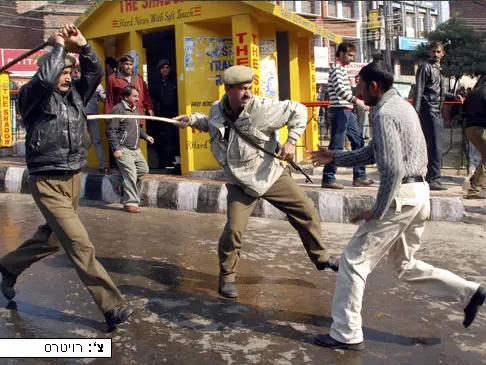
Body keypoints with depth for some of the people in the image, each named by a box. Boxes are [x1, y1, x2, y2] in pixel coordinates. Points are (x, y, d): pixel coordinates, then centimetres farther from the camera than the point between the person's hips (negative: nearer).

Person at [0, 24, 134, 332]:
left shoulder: (76, 94, 8)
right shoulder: (33, 96, -9)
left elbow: (96, 73, 0)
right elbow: (45, 78, -29)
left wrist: (81, 44, -11)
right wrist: (59, 46, -16)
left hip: (74, 178, 7)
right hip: (47, 183, -7)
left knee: (52, 238, 23)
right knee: (80, 245, -12)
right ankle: (112, 307, -11)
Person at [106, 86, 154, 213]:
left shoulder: (134, 109, 16)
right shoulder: (118, 109, -12)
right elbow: (111, 131, -14)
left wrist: (145, 136, 16)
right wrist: (116, 148, -20)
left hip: (135, 150, 9)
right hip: (123, 150, -9)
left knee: (143, 169, 11)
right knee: (131, 175, -11)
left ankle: (117, 179, 22)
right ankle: (130, 203, -1)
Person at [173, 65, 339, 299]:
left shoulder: (261, 108, -19)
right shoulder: (217, 111, -7)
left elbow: (298, 111, -9)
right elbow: (210, 123, 20)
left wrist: (291, 141, -16)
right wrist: (191, 120, 3)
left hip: (271, 174, 0)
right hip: (241, 183, 0)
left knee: (306, 212, 3)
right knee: (233, 230, -13)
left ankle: (321, 258, 27)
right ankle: (227, 277, 13)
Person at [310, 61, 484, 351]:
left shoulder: (384, 114, -15)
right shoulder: (402, 106, 17)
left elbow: (392, 168, -23)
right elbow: (373, 153, 22)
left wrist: (377, 212, -17)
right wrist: (335, 158, 22)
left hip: (400, 196, -10)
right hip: (419, 194, 10)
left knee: (354, 262, 0)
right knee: (405, 265, 23)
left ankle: (346, 335, 7)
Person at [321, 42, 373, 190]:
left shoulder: (343, 69, 21)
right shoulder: (337, 69, -10)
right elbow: (339, 89, -24)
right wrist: (357, 101, -29)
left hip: (347, 111, 10)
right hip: (340, 110, -10)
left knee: (358, 141, 10)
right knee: (337, 145, -9)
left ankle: (359, 177, 15)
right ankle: (328, 179, -4)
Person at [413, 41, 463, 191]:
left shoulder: (439, 69, 21)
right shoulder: (426, 67, -5)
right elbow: (419, 90, -12)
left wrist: (454, 97, 15)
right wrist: (416, 111, -19)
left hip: (438, 112, 9)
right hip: (429, 110, -9)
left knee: (435, 145, 11)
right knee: (435, 145, -12)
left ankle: (432, 177, 18)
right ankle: (433, 178, -11)